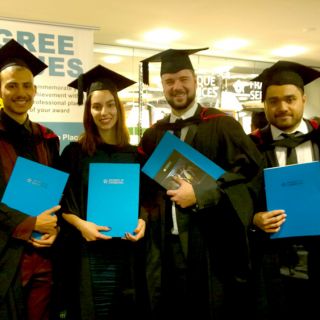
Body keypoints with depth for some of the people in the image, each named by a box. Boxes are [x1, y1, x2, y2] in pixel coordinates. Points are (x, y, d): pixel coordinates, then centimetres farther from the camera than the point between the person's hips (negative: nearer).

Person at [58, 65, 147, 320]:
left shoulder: (134, 154, 6)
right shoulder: (75, 152, -2)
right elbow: (61, 202, -1)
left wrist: (142, 220, -9)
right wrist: (80, 223, -17)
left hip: (126, 250, 3)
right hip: (89, 251, -2)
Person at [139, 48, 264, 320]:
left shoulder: (221, 125, -2)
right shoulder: (152, 135, 13)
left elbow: (250, 171, -12)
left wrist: (200, 195, -17)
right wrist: (144, 216, -3)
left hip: (211, 244, -4)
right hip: (165, 245, 5)